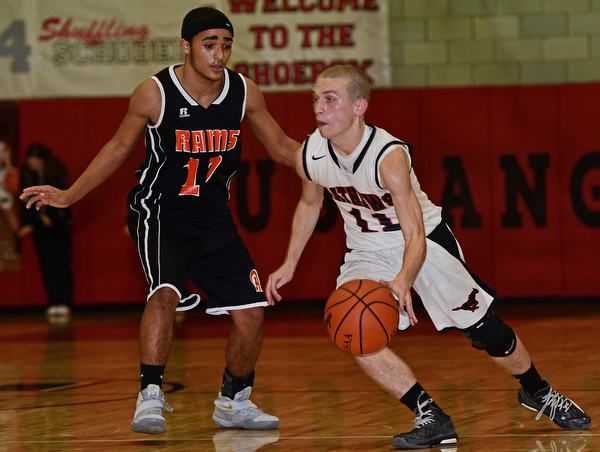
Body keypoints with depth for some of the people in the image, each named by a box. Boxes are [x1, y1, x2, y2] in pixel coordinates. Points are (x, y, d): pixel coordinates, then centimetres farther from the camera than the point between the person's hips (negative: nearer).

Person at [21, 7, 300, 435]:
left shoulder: (244, 92, -8)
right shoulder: (154, 94, -16)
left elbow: (281, 148, 6)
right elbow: (119, 147, 1)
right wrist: (68, 196, 0)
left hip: (213, 216, 4)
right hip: (159, 210, -4)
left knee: (251, 312, 0)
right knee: (165, 292, -30)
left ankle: (234, 402, 22)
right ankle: (150, 396, -22)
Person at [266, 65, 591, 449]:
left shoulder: (389, 157, -34)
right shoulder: (309, 157, -18)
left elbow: (415, 237, -38)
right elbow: (310, 204, 7)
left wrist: (403, 281, -57)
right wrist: (289, 265, 6)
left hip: (426, 241, -4)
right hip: (368, 252, 4)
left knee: (485, 330, 2)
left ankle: (537, 392, 32)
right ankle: (432, 420, -10)